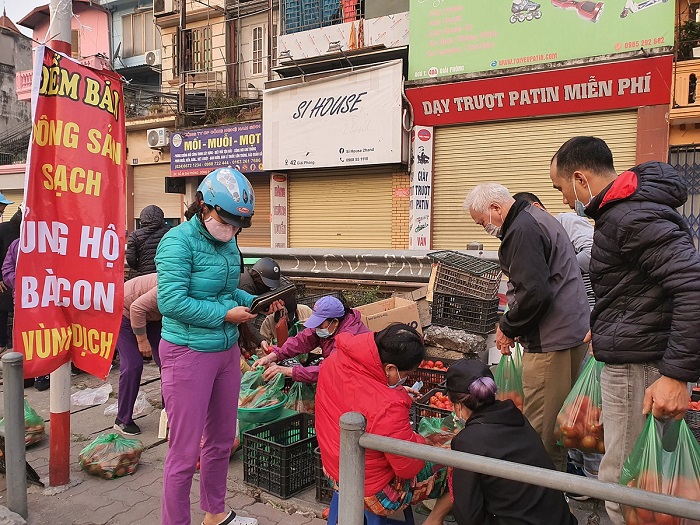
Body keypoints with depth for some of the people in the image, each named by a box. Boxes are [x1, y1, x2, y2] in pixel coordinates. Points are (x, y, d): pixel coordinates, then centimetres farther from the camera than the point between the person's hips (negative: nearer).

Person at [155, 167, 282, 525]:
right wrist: (226, 314, -19)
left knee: (222, 440, 20)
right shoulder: (179, 241, -16)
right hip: (189, 354, -8)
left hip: (227, 351, 8)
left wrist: (254, 302, -1)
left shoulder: (227, 243, 6)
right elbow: (172, 302, -25)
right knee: (186, 451, 3)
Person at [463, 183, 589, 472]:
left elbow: (532, 293, -23)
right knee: (559, 418, 19)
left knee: (541, 427, -2)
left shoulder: (523, 230, -15)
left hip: (550, 340, -11)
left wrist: (508, 328, -7)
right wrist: (511, 325, 18)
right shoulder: (539, 218, 18)